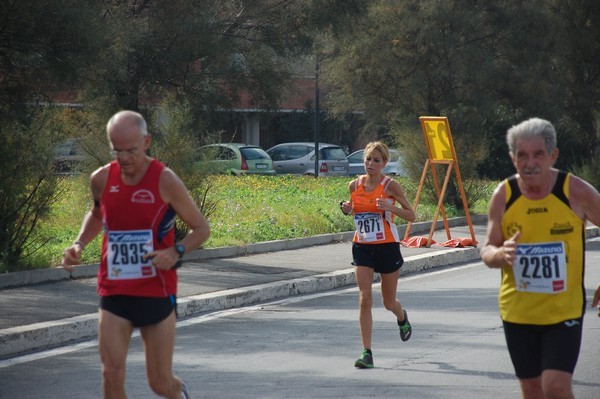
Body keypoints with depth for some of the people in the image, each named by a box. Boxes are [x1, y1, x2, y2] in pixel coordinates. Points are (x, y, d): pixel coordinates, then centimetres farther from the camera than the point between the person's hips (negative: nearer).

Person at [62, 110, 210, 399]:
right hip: (114, 293, 2)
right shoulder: (102, 179, 1)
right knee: (112, 374, -13)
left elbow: (201, 229, -2)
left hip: (157, 292, -2)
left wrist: (176, 252, -21)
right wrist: (79, 244, 5)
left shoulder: (165, 181, -9)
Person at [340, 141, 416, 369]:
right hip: (362, 246, 2)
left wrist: (390, 207, -24)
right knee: (365, 299, -10)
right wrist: (347, 209, -4)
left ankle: (402, 318, 48)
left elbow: (411, 216, -6)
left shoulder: (390, 185, -9)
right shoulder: (355, 185, 1)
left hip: (387, 246, -2)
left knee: (388, 302, 11)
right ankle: (366, 352, -8)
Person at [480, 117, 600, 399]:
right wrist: (501, 254, -24)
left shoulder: (576, 191, -11)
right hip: (517, 310, 3)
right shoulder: (503, 196, -5)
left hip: (564, 310, -3)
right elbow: (487, 251, 0)